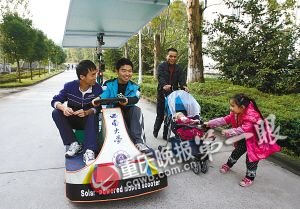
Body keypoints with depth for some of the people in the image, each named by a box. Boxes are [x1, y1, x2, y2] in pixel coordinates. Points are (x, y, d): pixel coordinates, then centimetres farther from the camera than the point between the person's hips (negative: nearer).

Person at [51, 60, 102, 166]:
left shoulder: (97, 88, -17)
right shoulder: (69, 86, -15)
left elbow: (98, 108, -19)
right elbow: (55, 101, -11)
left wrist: (87, 112, -40)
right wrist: (63, 108, -34)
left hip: (88, 120, -2)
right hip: (72, 119, 2)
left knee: (93, 116, -34)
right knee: (56, 113, -22)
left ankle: (89, 151, -41)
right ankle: (74, 144, -22)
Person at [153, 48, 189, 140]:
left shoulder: (178, 68, 11)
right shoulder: (161, 66, 0)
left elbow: (182, 79, -4)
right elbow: (160, 77, -17)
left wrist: (184, 86, -27)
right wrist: (164, 85, -39)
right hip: (163, 94, -3)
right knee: (160, 115, 7)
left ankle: (166, 134, 18)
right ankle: (155, 131, 32)